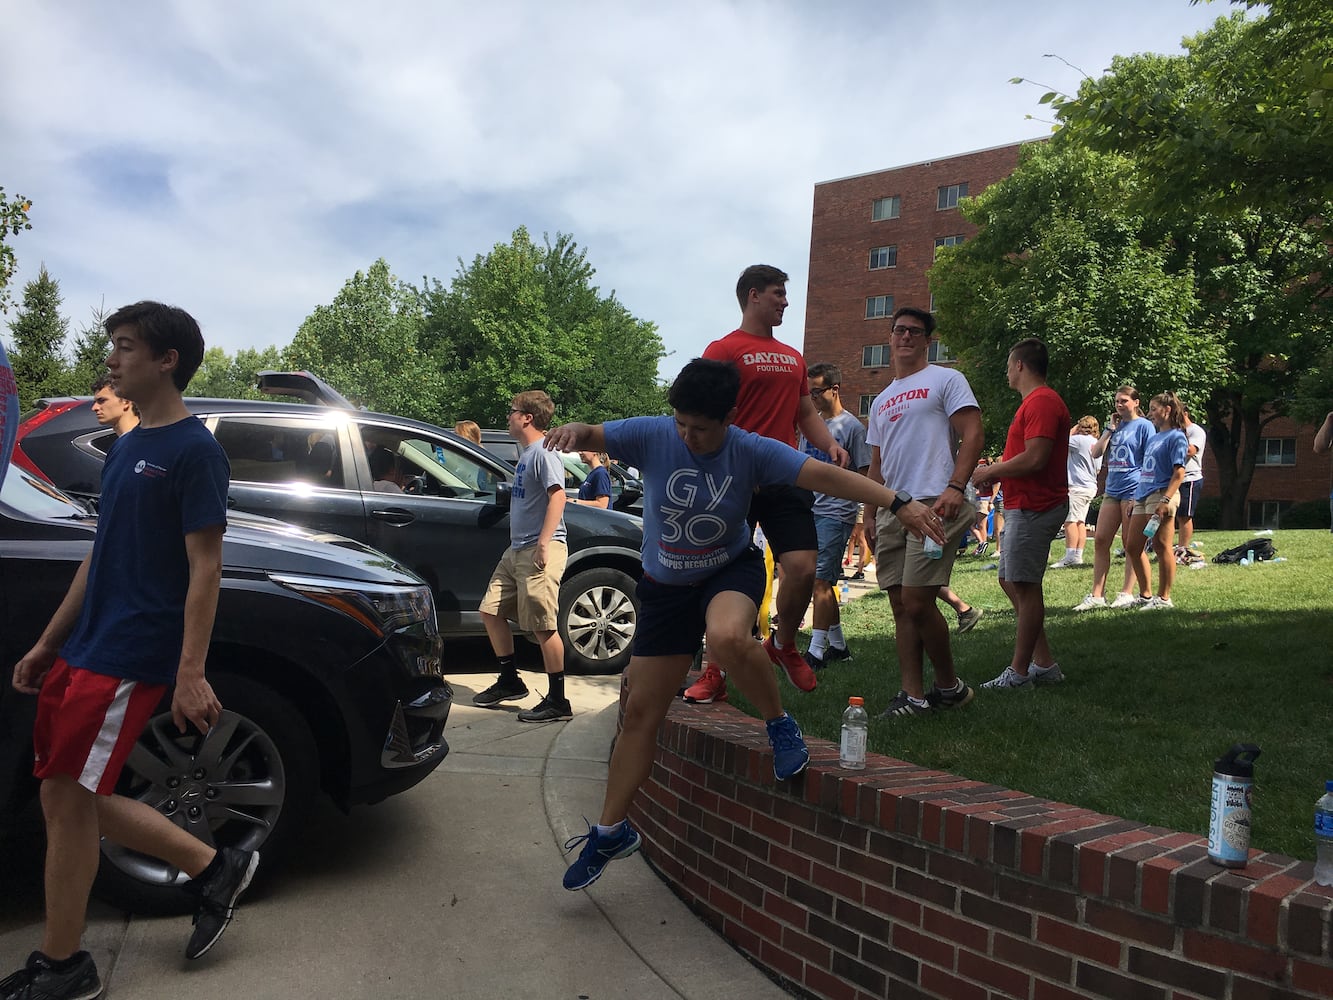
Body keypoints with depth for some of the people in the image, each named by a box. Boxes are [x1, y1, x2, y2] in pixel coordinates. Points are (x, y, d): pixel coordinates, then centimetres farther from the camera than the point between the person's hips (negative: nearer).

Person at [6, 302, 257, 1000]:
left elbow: (204, 567, -16)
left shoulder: (194, 449, -12)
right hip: (83, 649, 9)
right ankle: (213, 867, 22)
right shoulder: (125, 448, 14)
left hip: (132, 658, -9)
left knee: (68, 801, -2)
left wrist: (190, 673, -21)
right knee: (69, 800, 11)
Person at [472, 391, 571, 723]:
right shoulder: (525, 452, 18)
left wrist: (544, 543, -28)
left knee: (543, 626, -8)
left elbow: (557, 495, -22)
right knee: (491, 611, 14)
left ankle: (557, 701, 0)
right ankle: (510, 682, 26)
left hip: (539, 550, -10)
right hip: (516, 550, 11)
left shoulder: (543, 452, -11)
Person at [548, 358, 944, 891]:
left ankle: (780, 726, -10)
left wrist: (899, 503, -33)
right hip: (665, 587, 2)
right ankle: (611, 831, 21)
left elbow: (825, 474, -23)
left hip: (730, 571, -2)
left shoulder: (751, 451, -17)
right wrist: (573, 432, -42)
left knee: (727, 637, -40)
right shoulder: (652, 435, -15)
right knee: (640, 712, 3)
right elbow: (592, 435, -16)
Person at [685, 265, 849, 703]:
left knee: (803, 568, -5)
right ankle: (716, 671, 13)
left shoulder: (793, 358, 21)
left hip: (786, 479, 5)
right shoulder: (724, 350, -1)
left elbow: (807, 413, 25)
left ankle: (784, 645, 22)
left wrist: (830, 443, 5)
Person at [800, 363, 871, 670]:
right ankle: (838, 645, 21)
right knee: (822, 581, 11)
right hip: (809, 510, 7)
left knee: (820, 580, -11)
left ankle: (815, 651, -8)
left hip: (835, 513, -7)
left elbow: (863, 475, -6)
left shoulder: (851, 426, -5)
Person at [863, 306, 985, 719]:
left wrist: (955, 487, -19)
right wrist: (869, 513, 17)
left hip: (933, 505, -7)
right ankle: (913, 694, 10)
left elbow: (973, 434, -7)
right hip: (891, 511, 7)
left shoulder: (946, 379, 3)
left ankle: (949, 685, 8)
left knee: (917, 602, -12)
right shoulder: (881, 401, 23)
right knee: (900, 605, 4)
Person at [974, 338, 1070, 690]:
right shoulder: (1036, 401, 21)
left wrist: (990, 472, -12)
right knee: (1010, 581, 13)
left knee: (1024, 585, -6)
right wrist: (995, 472, 12)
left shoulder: (1042, 401, -14)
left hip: (1033, 507, -11)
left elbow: (1035, 459, -24)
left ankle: (1019, 673, 0)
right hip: (1024, 506, 11)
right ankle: (1044, 664, 18)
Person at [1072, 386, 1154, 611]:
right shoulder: (1114, 426, 16)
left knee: (1131, 544, 1)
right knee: (1100, 540, 1)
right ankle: (1097, 596, 3)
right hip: (1112, 491, 7)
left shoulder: (1144, 426, -3)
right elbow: (1096, 453, 8)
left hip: (1133, 490, -7)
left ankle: (1127, 593, 8)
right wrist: (1110, 428, 3)